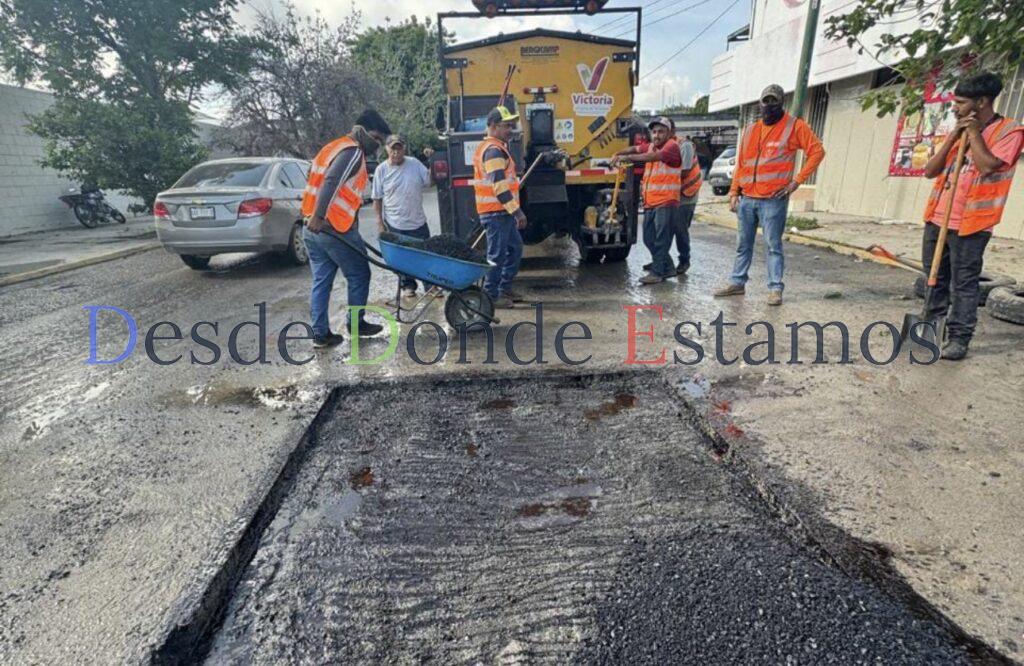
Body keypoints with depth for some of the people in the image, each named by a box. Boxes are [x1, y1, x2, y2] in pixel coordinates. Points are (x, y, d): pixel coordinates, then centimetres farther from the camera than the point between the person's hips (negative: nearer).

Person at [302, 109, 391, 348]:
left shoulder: (334, 147, 22)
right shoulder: (352, 152, -9)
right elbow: (331, 182, -23)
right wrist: (319, 216, -29)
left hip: (313, 229, 9)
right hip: (335, 229, -9)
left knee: (321, 281, 10)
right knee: (359, 276, 7)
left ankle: (320, 333, 12)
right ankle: (356, 325, 20)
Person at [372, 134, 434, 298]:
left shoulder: (414, 163, 0)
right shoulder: (381, 169, -5)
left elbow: (430, 180, 2)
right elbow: (377, 199, -2)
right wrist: (380, 222, -4)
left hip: (418, 222, 2)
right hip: (395, 224, -1)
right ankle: (408, 285, 28)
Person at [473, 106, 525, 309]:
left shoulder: (491, 147, 20)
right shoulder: (494, 150, -15)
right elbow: (499, 186, -23)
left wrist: (513, 211, 26)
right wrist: (517, 211, -22)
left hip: (501, 211, 11)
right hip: (497, 212, -11)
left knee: (515, 247, 17)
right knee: (497, 255, -4)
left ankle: (505, 289, 24)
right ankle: (491, 296, 6)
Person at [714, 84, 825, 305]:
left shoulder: (794, 126, 1)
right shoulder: (751, 130, 15)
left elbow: (817, 151, -1)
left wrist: (797, 180, -7)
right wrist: (734, 192, 9)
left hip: (773, 199, -5)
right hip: (747, 199, 5)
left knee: (773, 245, -3)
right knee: (743, 244, 11)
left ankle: (775, 289, 2)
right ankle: (737, 282, 20)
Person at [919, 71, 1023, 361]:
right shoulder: (961, 131, 15)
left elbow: (987, 166, -19)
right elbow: (930, 171, 8)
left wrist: (974, 133, -10)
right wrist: (954, 136, -1)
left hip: (969, 223, -6)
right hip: (937, 218, 6)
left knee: (964, 281, -3)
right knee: (935, 276, 14)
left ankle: (959, 337, 3)